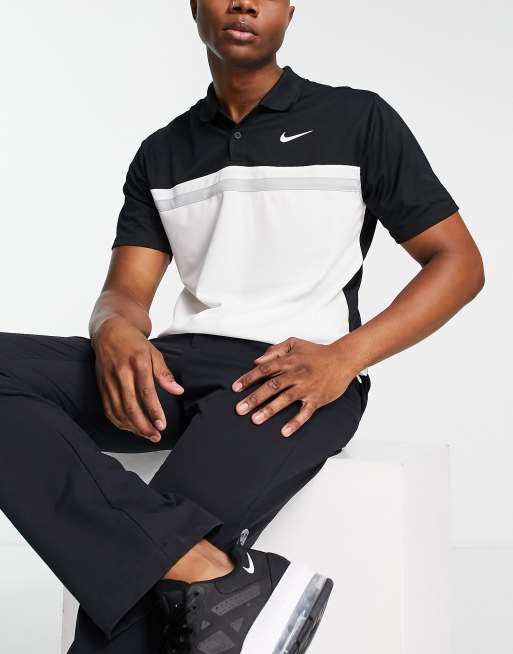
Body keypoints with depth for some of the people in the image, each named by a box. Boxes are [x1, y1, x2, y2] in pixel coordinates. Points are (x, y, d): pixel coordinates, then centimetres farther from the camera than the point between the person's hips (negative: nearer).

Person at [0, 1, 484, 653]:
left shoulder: (357, 121, 8)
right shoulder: (162, 153, 19)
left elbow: (459, 262, 4)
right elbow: (125, 292, 12)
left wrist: (343, 358, -13)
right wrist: (117, 331, -16)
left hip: (292, 383, -5)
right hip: (174, 373, 5)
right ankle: (210, 577, -35)